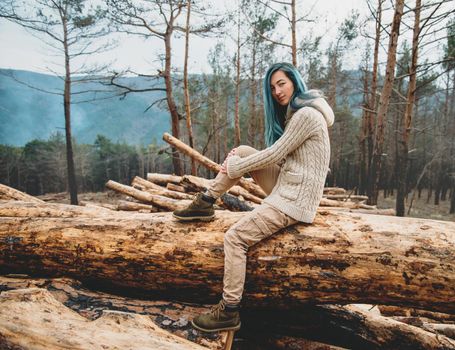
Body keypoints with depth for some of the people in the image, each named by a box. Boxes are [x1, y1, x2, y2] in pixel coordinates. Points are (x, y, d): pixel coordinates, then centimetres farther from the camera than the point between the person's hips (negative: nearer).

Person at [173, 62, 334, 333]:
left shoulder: (306, 115, -17)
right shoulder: (294, 113, 15)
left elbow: (273, 155, -19)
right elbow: (278, 157, 16)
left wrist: (234, 169, -6)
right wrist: (237, 161, 3)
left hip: (294, 198, -10)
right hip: (286, 184, 10)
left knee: (234, 238, -15)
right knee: (243, 151, 6)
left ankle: (230, 312, -3)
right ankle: (206, 204, 10)